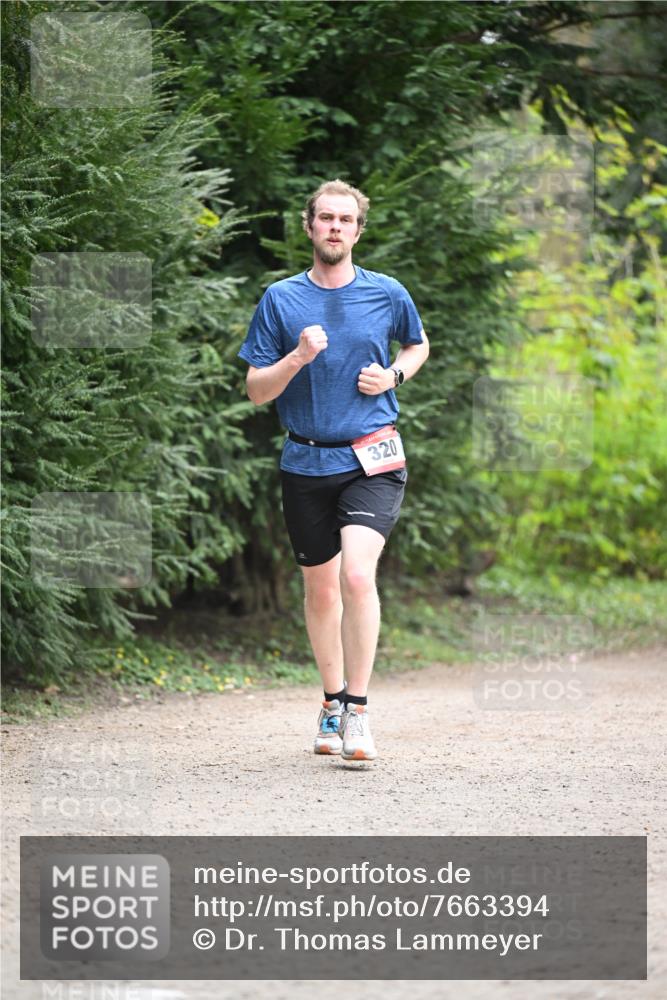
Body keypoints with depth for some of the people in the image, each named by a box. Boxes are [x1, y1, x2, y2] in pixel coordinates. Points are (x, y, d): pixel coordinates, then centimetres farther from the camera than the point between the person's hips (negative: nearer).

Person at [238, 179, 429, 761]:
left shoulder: (387, 294, 2)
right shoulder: (281, 299, 1)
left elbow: (418, 345, 23)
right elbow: (257, 390, 1)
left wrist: (392, 375, 1)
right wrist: (298, 358, -17)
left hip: (373, 460, -2)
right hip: (307, 462, 2)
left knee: (357, 575, -20)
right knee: (320, 589, 11)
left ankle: (357, 710, -13)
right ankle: (332, 703, 29)